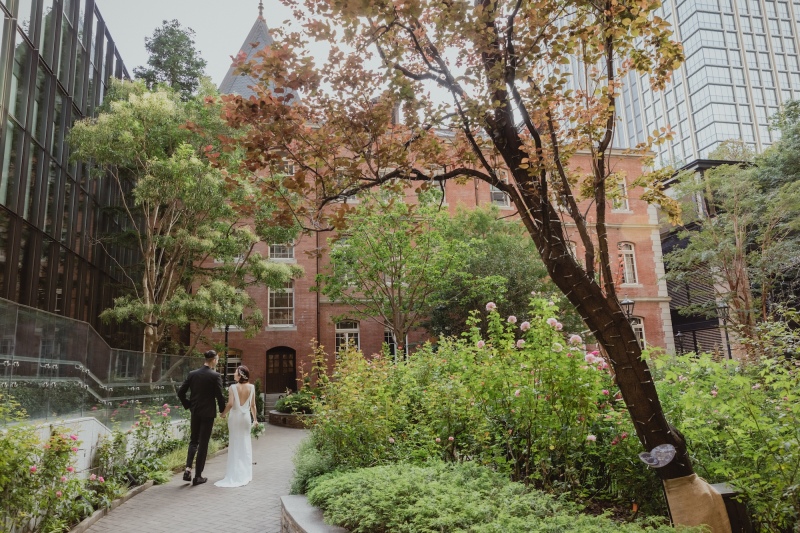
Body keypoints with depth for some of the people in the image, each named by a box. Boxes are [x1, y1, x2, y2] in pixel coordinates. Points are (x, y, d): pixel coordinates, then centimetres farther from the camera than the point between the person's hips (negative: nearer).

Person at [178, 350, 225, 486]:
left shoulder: (192, 374, 0)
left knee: (193, 440, 19)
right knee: (203, 444, 5)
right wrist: (222, 410, 4)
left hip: (195, 413, 4)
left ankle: (188, 468, 1)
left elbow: (181, 392, 2)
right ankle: (198, 476, 9)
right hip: (208, 413, -4)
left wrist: (188, 406, 15)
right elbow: (219, 396, -13)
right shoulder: (215, 376, -13)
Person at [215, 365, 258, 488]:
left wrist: (223, 413, 0)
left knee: (235, 443, 9)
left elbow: (230, 404, -18)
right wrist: (255, 419, 8)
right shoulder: (251, 387, -5)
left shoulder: (233, 387, -13)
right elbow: (253, 405, -1)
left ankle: (235, 473, 15)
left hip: (235, 416, -2)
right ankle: (246, 472, 18)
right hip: (246, 417, 2)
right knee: (245, 443, 12)